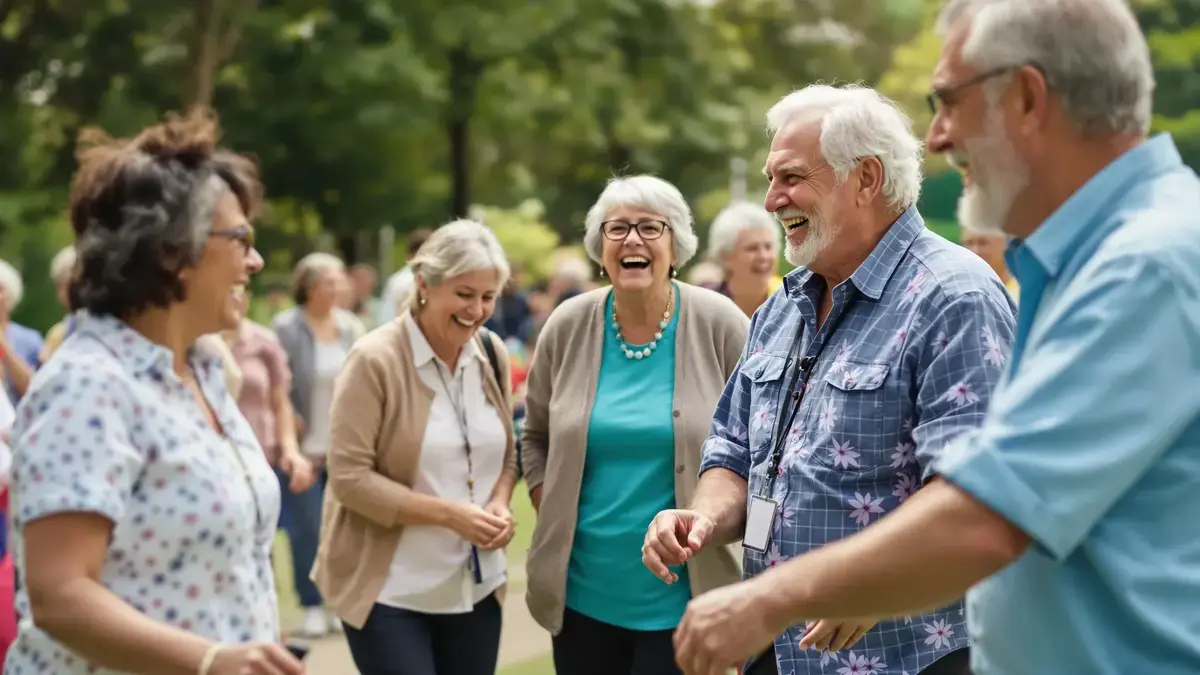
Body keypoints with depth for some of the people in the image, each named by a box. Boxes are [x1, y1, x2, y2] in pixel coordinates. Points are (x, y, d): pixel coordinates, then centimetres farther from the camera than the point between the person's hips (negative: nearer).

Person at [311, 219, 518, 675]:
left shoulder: (492, 355, 4)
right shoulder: (376, 360, -15)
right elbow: (349, 477, -16)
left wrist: (500, 503, -6)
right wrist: (448, 514, -21)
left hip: (476, 585, 6)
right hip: (390, 589, -6)